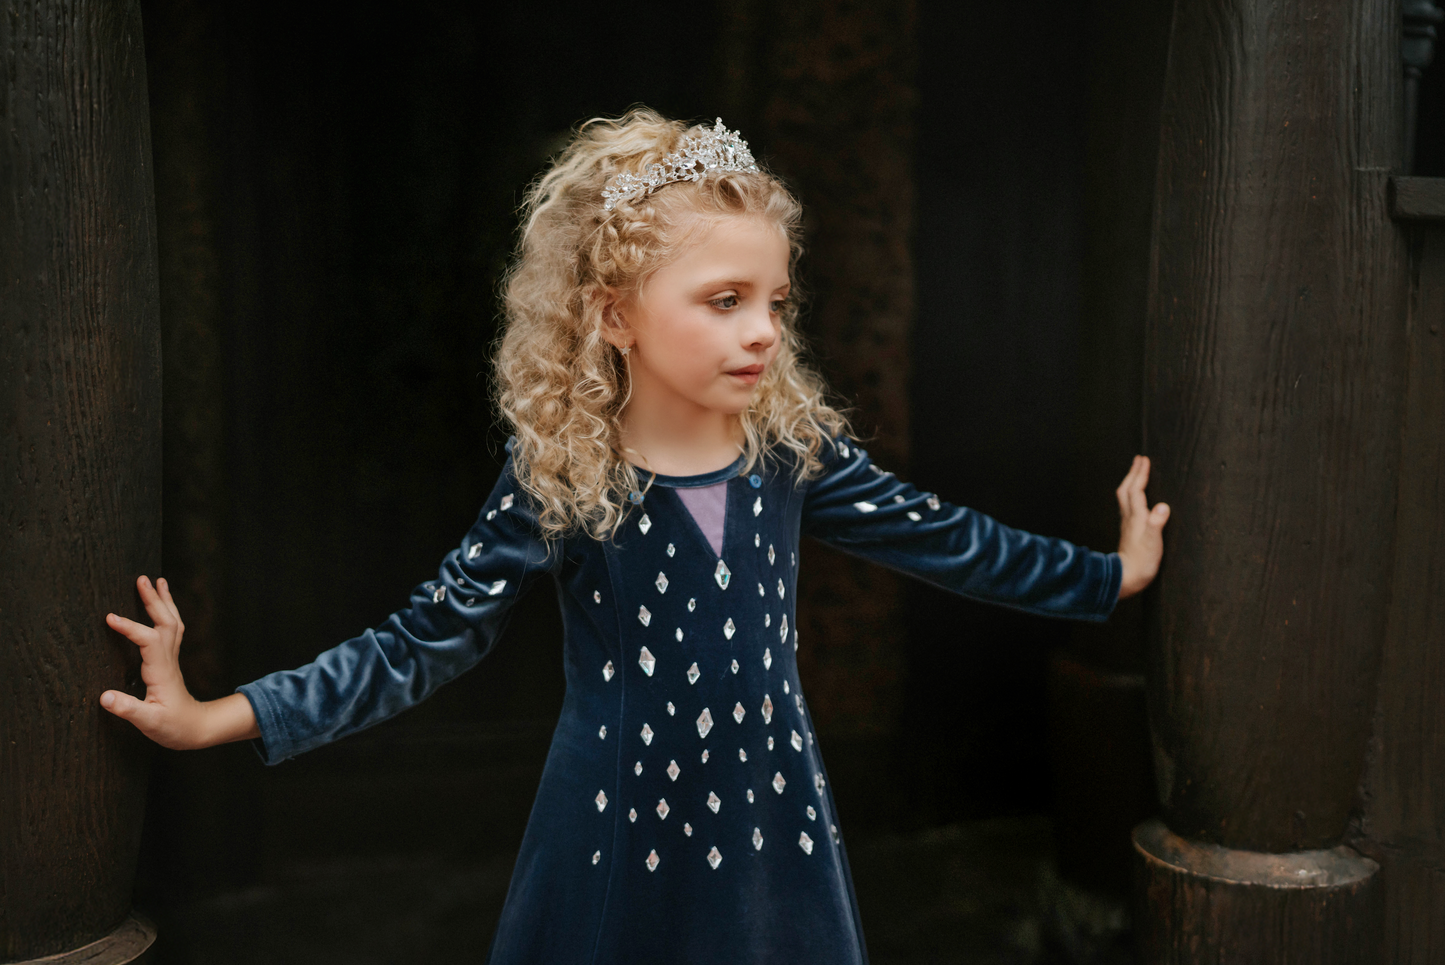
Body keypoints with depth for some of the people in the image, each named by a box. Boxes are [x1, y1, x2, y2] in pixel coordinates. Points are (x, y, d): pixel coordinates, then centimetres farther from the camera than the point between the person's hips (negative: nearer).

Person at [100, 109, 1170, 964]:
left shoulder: (794, 448, -7)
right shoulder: (560, 478, -14)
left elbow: (937, 535, 5)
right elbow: (427, 639, -10)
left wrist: (1111, 576, 12)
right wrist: (217, 717, -16)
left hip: (776, 827, 3)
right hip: (619, 840, -2)